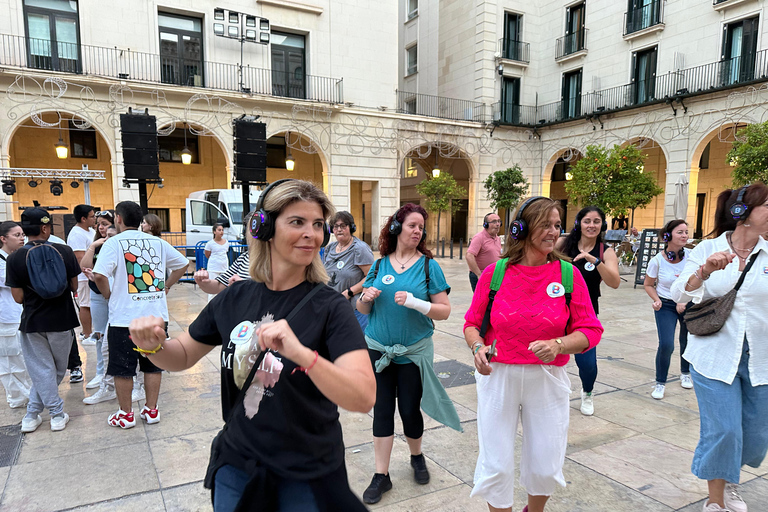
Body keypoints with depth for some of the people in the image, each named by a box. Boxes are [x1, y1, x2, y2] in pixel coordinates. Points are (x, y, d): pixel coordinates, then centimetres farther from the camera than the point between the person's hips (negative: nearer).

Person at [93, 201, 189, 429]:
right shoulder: (158, 242, 6)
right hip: (157, 314, 4)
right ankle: (151, 410, 23)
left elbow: (99, 275, -19)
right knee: (153, 364, 15)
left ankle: (126, 415, 21)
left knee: (122, 368, 11)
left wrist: (109, 295, -2)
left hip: (124, 317, -4)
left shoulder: (114, 243, -7)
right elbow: (182, 263, 16)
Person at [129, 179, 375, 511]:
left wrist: (302, 353, -43)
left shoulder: (330, 307, -18)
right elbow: (182, 357, 9)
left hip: (306, 478, -3)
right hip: (235, 466, 4)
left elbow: (364, 399, -28)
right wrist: (153, 345, -13)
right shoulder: (235, 297, -5)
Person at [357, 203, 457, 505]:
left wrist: (415, 302, -24)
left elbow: (444, 311, -8)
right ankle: (381, 475, 20)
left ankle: (417, 457, 39)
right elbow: (362, 310, 9)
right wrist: (365, 298, -14)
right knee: (382, 410, 6)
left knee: (409, 409, 10)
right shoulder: (380, 265, 2)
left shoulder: (428, 265, -5)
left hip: (414, 351, -2)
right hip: (378, 349, 2)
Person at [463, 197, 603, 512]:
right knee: (496, 466, 7)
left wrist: (558, 345, -21)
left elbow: (590, 330, -3)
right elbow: (473, 323, 4)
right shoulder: (495, 272, -5)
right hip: (498, 375, -1)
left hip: (547, 379, 1)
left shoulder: (568, 274, -3)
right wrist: (478, 347, -16)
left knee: (546, 467, 14)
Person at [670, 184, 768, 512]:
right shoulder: (707, 249, -3)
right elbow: (680, 295, -11)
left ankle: (729, 481, 42)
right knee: (722, 431, -3)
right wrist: (704, 271, -27)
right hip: (715, 357, -3)